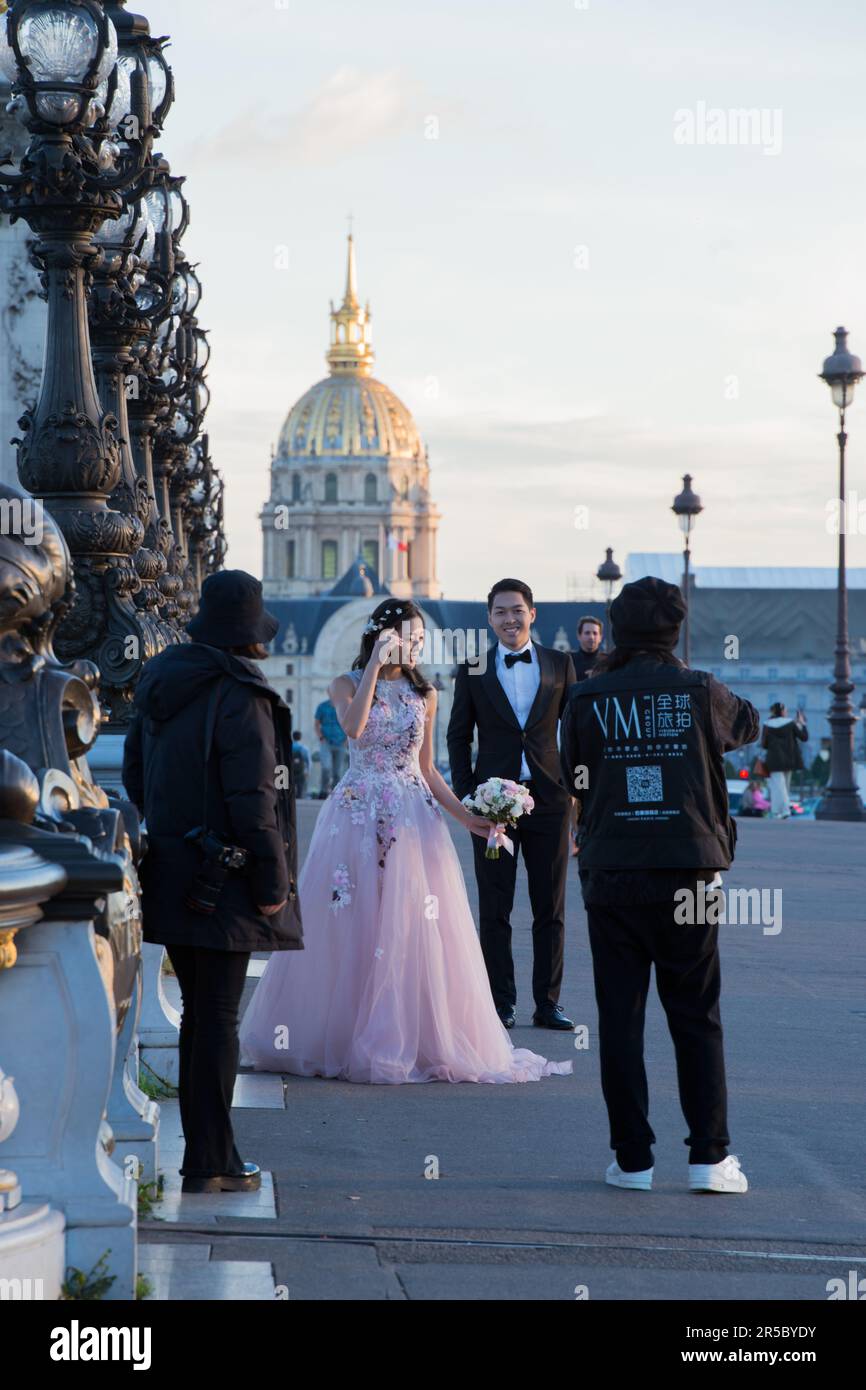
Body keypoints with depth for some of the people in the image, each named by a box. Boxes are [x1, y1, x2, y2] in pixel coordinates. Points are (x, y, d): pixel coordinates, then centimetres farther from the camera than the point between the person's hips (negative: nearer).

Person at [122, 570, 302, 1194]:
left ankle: (207, 1149, 23)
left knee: (199, 1013, 16)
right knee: (218, 1018, -1)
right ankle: (211, 1163, 4)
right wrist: (274, 882, -13)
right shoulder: (242, 699, -18)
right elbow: (252, 802, -20)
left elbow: (135, 775, 15)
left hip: (170, 877, 8)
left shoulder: (158, 686, 7)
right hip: (224, 882, -8)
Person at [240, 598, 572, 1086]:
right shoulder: (348, 684, 3)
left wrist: (467, 817, 3)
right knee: (351, 927, -1)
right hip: (359, 816, -2)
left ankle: (420, 1041, 3)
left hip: (414, 819, 2)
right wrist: (375, 666, -16)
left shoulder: (424, 694, 11)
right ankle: (344, 1040, 9)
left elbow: (427, 770, 13)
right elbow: (353, 727, -19)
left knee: (416, 931, -3)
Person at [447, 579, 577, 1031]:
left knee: (550, 909, 5)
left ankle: (547, 1003, 11)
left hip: (549, 799, 1)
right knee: (494, 910, 3)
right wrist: (465, 793, -2)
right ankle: (500, 1003, 10)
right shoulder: (473, 670, 5)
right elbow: (459, 735, 7)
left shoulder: (560, 663, 6)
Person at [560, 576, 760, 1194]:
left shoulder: (587, 699, -3)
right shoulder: (701, 693, -3)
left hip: (612, 876, 0)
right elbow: (748, 723, 19)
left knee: (620, 1020, 6)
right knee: (697, 1019, 7)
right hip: (689, 877, 0)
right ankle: (710, 1157, 4)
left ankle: (633, 1159, 6)